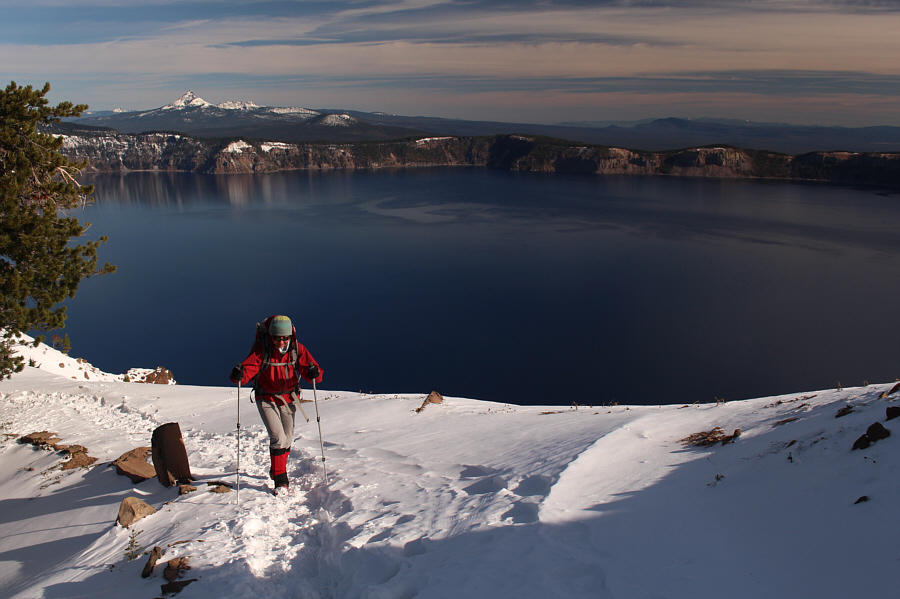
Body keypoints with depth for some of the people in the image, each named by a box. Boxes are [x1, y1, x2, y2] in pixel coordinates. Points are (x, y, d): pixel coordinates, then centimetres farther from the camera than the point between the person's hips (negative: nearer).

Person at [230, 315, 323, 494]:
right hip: (267, 399, -3)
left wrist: (314, 373, -41)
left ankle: (276, 470, 43)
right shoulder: (261, 349, -20)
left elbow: (316, 374, -18)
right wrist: (238, 376, -50)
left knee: (287, 439, 15)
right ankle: (281, 481, 0)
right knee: (278, 438, -16)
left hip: (289, 398, 3)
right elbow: (248, 368, -28)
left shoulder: (297, 349, -15)